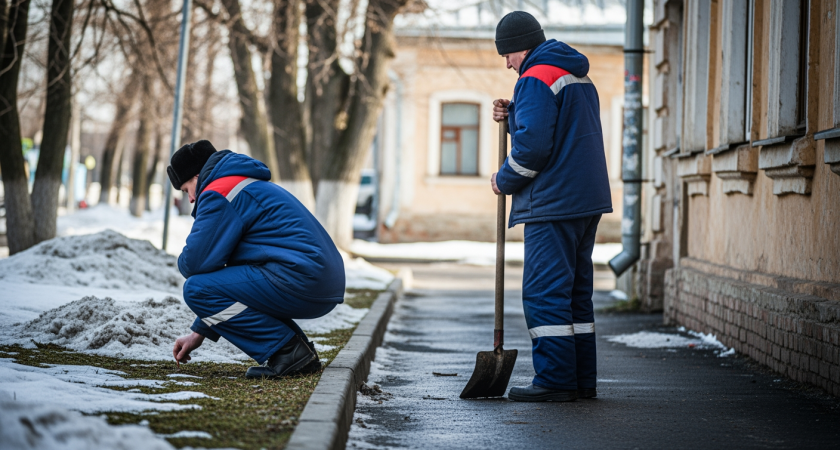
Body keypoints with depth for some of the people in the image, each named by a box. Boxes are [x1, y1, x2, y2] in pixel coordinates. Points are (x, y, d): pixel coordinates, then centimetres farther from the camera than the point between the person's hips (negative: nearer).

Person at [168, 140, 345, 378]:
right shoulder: (252, 188, 28)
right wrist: (200, 332, 30)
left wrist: (185, 263, 14)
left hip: (299, 281, -10)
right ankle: (300, 353, 13)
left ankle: (288, 351, -8)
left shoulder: (218, 192, -4)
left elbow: (197, 262, -11)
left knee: (196, 289, -7)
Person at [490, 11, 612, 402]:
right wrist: (513, 114, 13)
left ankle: (555, 381, -8)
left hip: (553, 205, -10)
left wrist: (505, 181, -6)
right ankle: (582, 380, 14)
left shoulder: (536, 78, -11)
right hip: (587, 199, 10)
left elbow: (533, 144, -20)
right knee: (575, 290, 12)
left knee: (545, 292, -7)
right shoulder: (578, 76, 20)